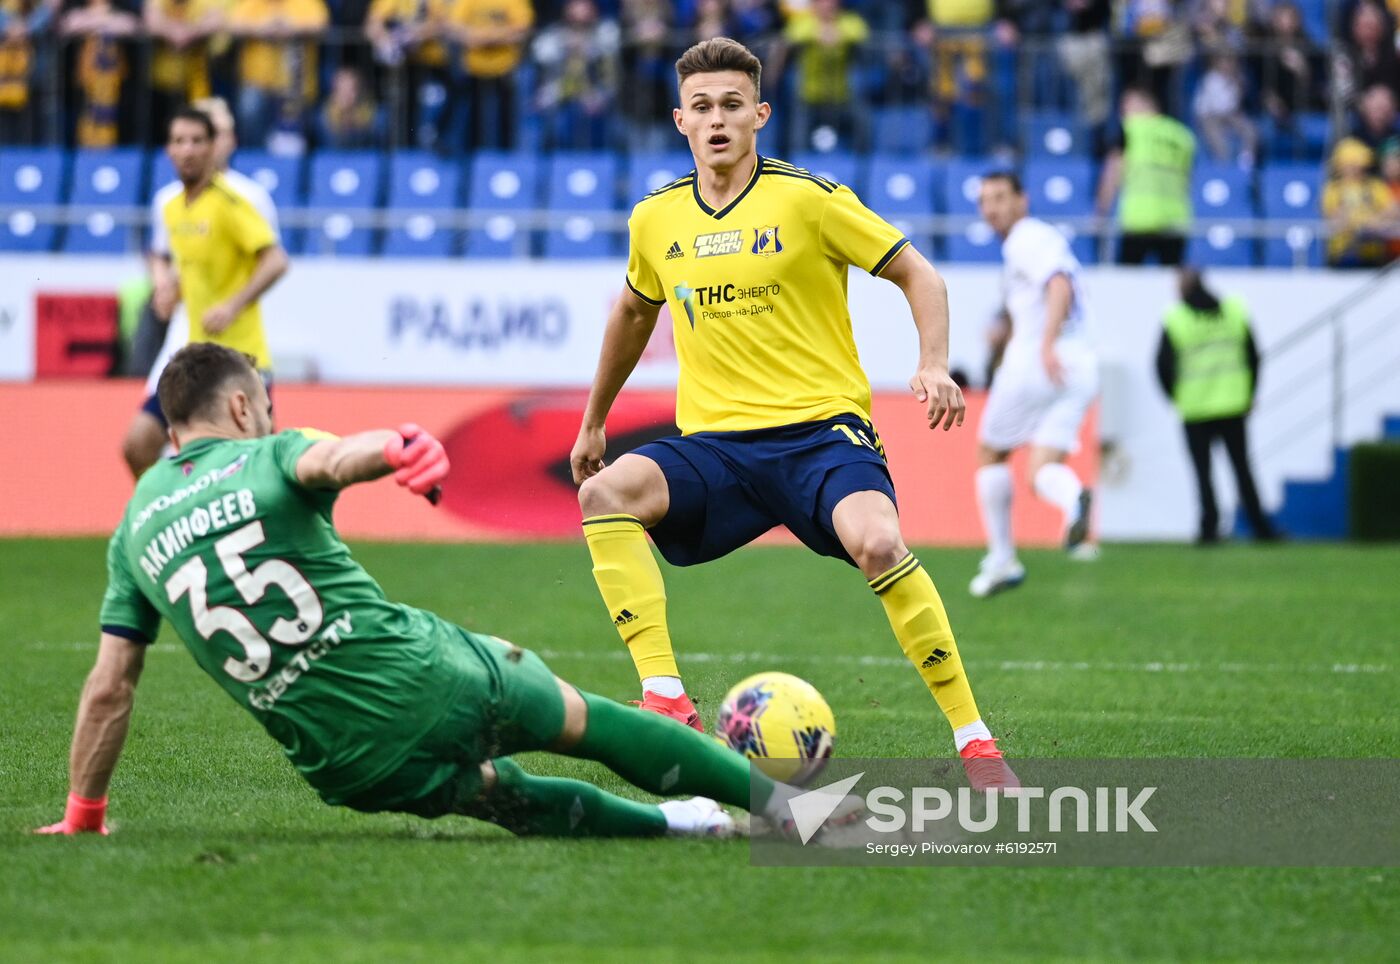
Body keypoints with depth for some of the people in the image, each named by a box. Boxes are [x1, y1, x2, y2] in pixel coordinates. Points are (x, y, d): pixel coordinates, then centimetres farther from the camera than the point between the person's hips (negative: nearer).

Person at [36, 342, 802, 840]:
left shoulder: (134, 530, 11)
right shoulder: (266, 459, 0)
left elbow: (108, 688, 9)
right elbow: (332, 458, -26)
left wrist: (81, 818, 18)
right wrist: (396, 446, -49)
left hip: (346, 767, 3)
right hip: (428, 680, -3)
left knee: (489, 790, 32)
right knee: (585, 719, 18)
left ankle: (670, 824, 41)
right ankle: (785, 801, 26)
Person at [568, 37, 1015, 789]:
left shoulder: (808, 198, -3)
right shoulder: (656, 219, 9)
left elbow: (917, 275, 2)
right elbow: (634, 312, 29)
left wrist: (934, 366, -15)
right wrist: (593, 423, 34)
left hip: (821, 428, -4)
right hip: (716, 444, 4)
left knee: (878, 544, -33)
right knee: (604, 495, -26)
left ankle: (974, 740, -20)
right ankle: (667, 704, -30)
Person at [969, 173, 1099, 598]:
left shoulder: (1027, 239, -5)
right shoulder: (1044, 239, 25)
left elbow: (1060, 286, -22)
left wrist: (1047, 344, -36)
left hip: (1033, 360, -8)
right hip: (1080, 367, 8)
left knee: (990, 454, 11)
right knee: (1042, 471, -3)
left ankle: (1001, 560, 12)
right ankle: (1074, 498, -38)